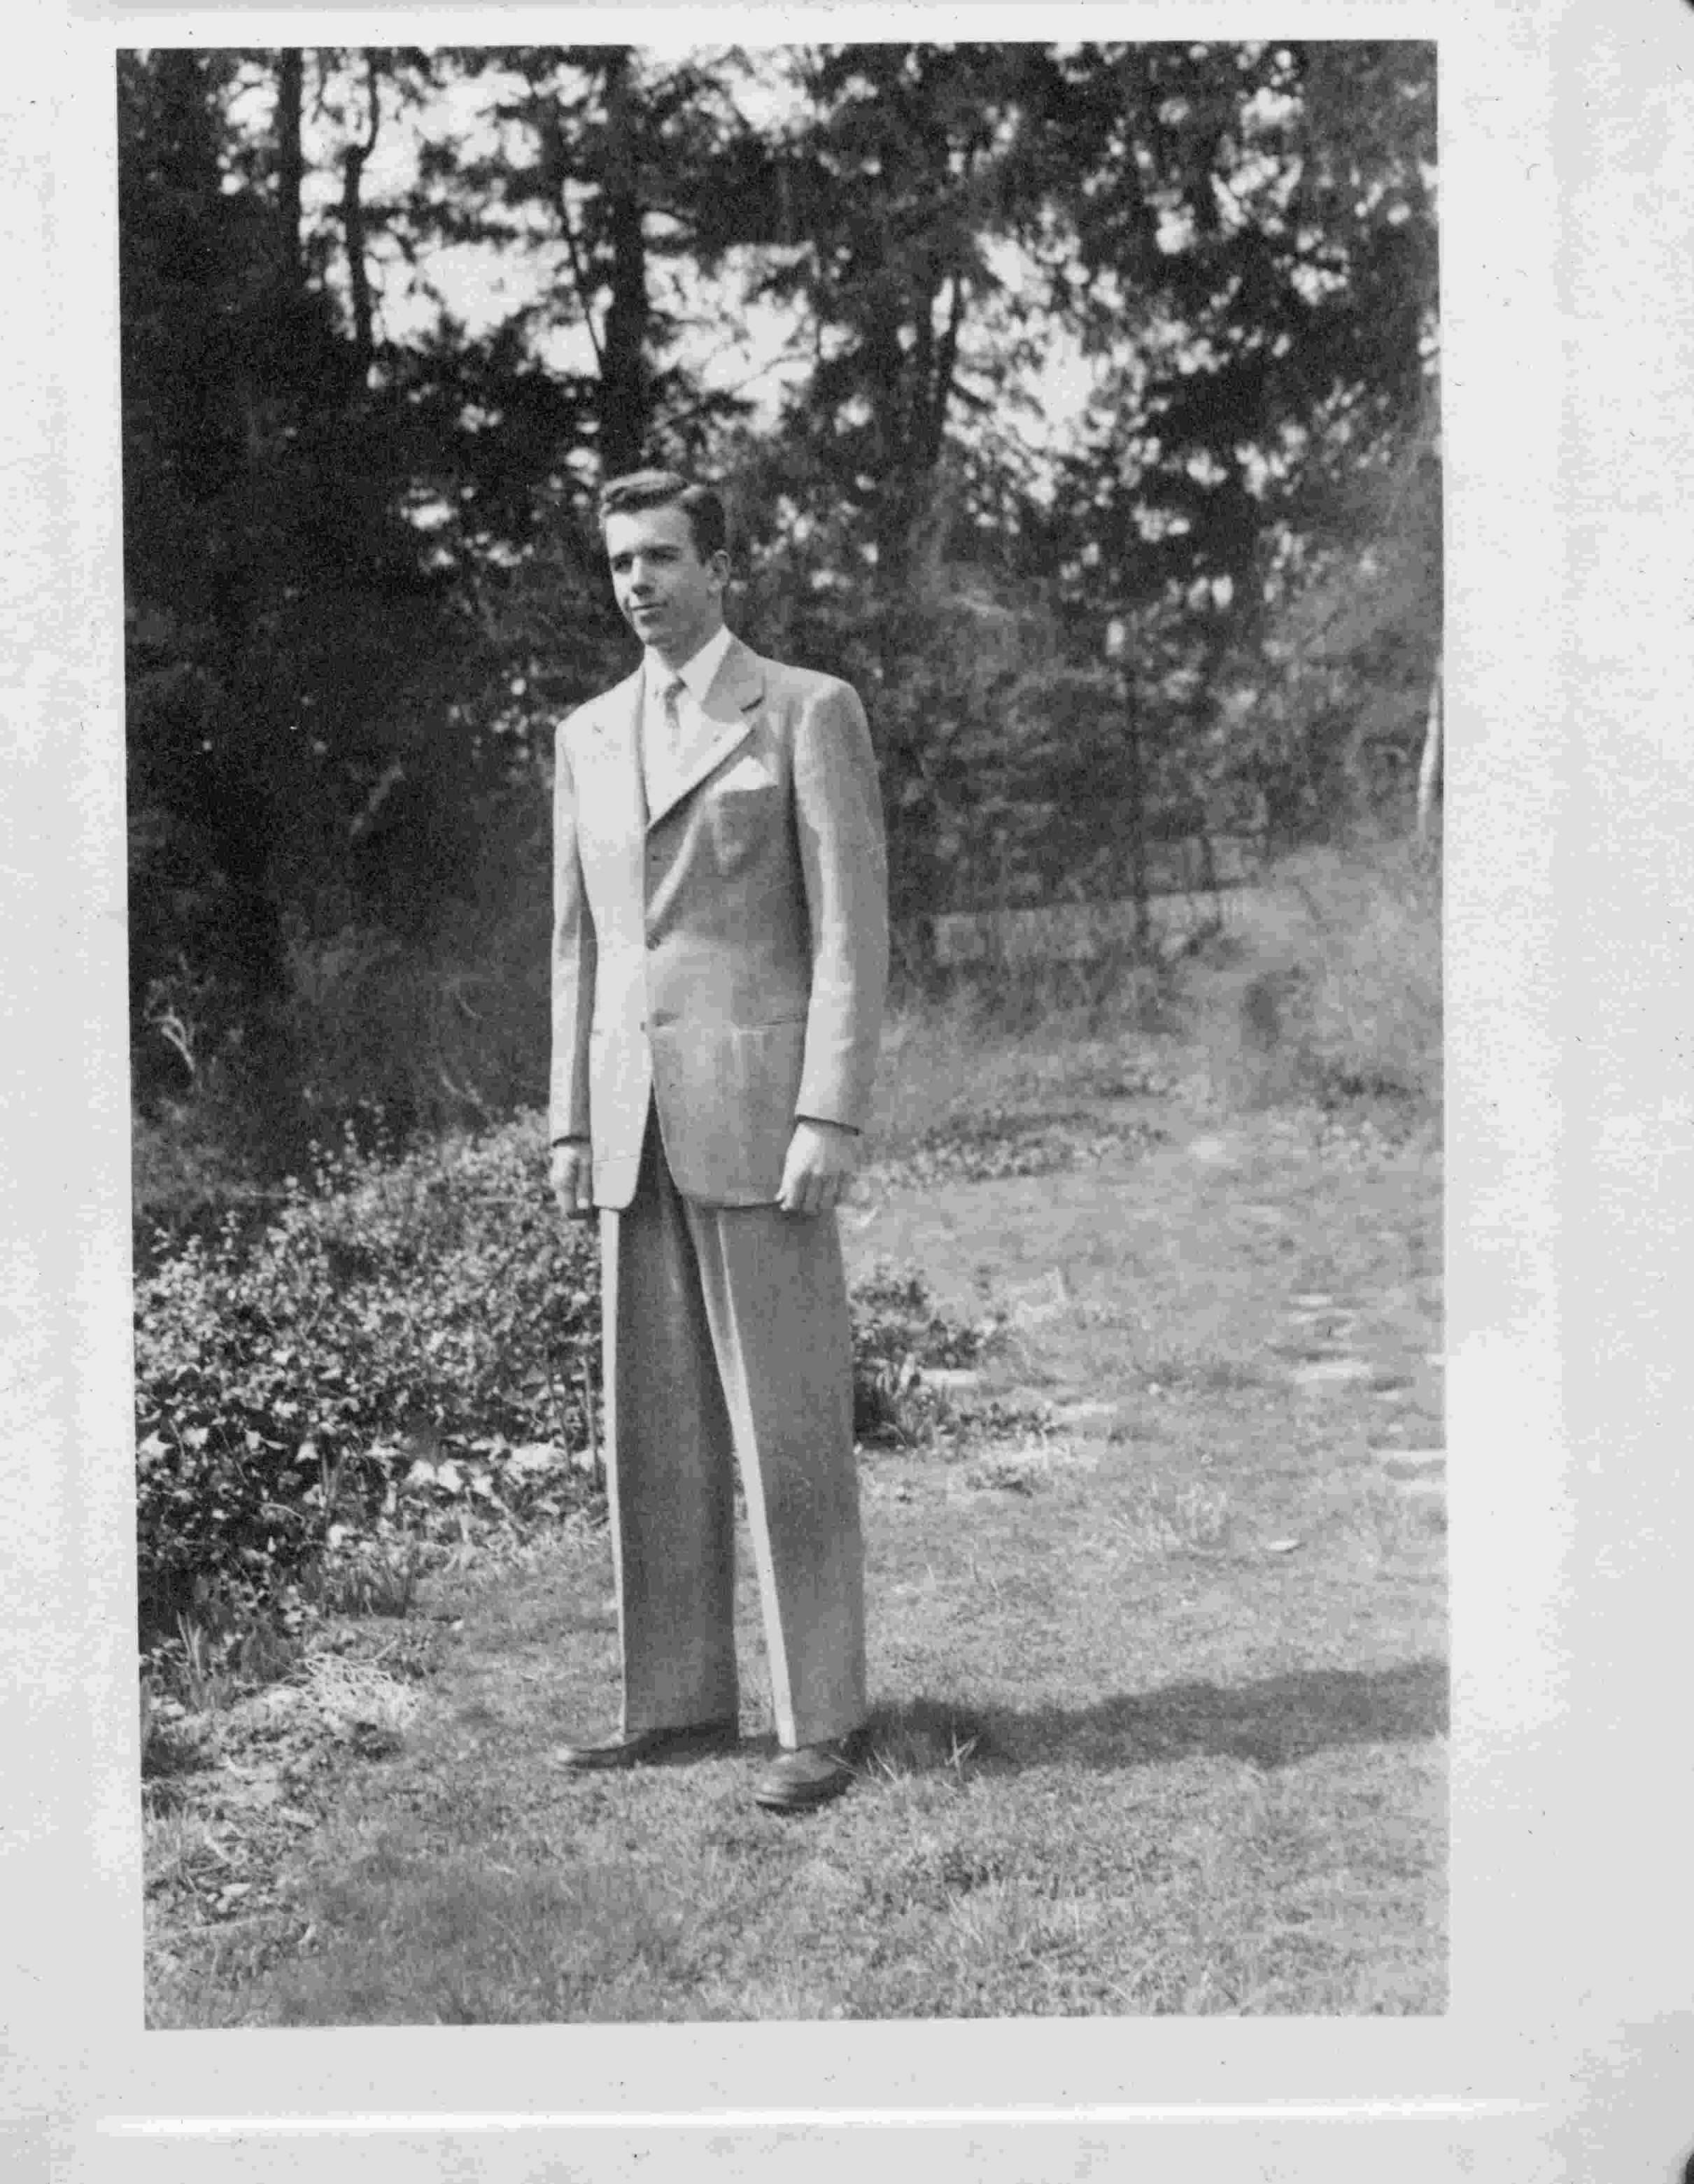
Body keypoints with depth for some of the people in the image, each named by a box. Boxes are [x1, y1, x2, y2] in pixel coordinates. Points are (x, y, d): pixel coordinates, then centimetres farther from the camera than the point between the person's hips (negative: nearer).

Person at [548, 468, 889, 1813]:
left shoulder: (811, 712, -2)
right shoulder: (590, 737, 16)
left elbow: (853, 929, -8)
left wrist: (833, 1120, -16)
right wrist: (572, 1127, 11)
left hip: (760, 1109, -6)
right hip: (635, 1125, 6)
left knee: (789, 1427, -4)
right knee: (655, 1428, 7)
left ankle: (824, 1721, 3)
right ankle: (681, 1703, 16)